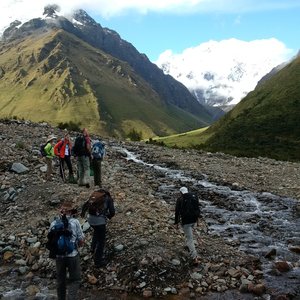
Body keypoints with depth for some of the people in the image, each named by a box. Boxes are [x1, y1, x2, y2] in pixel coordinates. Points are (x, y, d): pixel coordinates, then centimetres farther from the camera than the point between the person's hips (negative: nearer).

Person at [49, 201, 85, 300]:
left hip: (59, 256, 3)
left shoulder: (54, 223, -3)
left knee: (60, 280, 22)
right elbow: (81, 241, -7)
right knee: (75, 280, 12)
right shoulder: (75, 222, -12)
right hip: (73, 255, -3)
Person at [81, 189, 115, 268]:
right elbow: (112, 212, -6)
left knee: (96, 231, 37)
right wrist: (108, 216, 16)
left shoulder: (94, 195, 15)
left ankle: (93, 248, 43)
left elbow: (85, 205, 19)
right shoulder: (108, 198, 3)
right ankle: (98, 261, 12)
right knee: (101, 241, 9)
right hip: (100, 220, -5)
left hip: (90, 218, 5)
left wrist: (83, 213, 37)